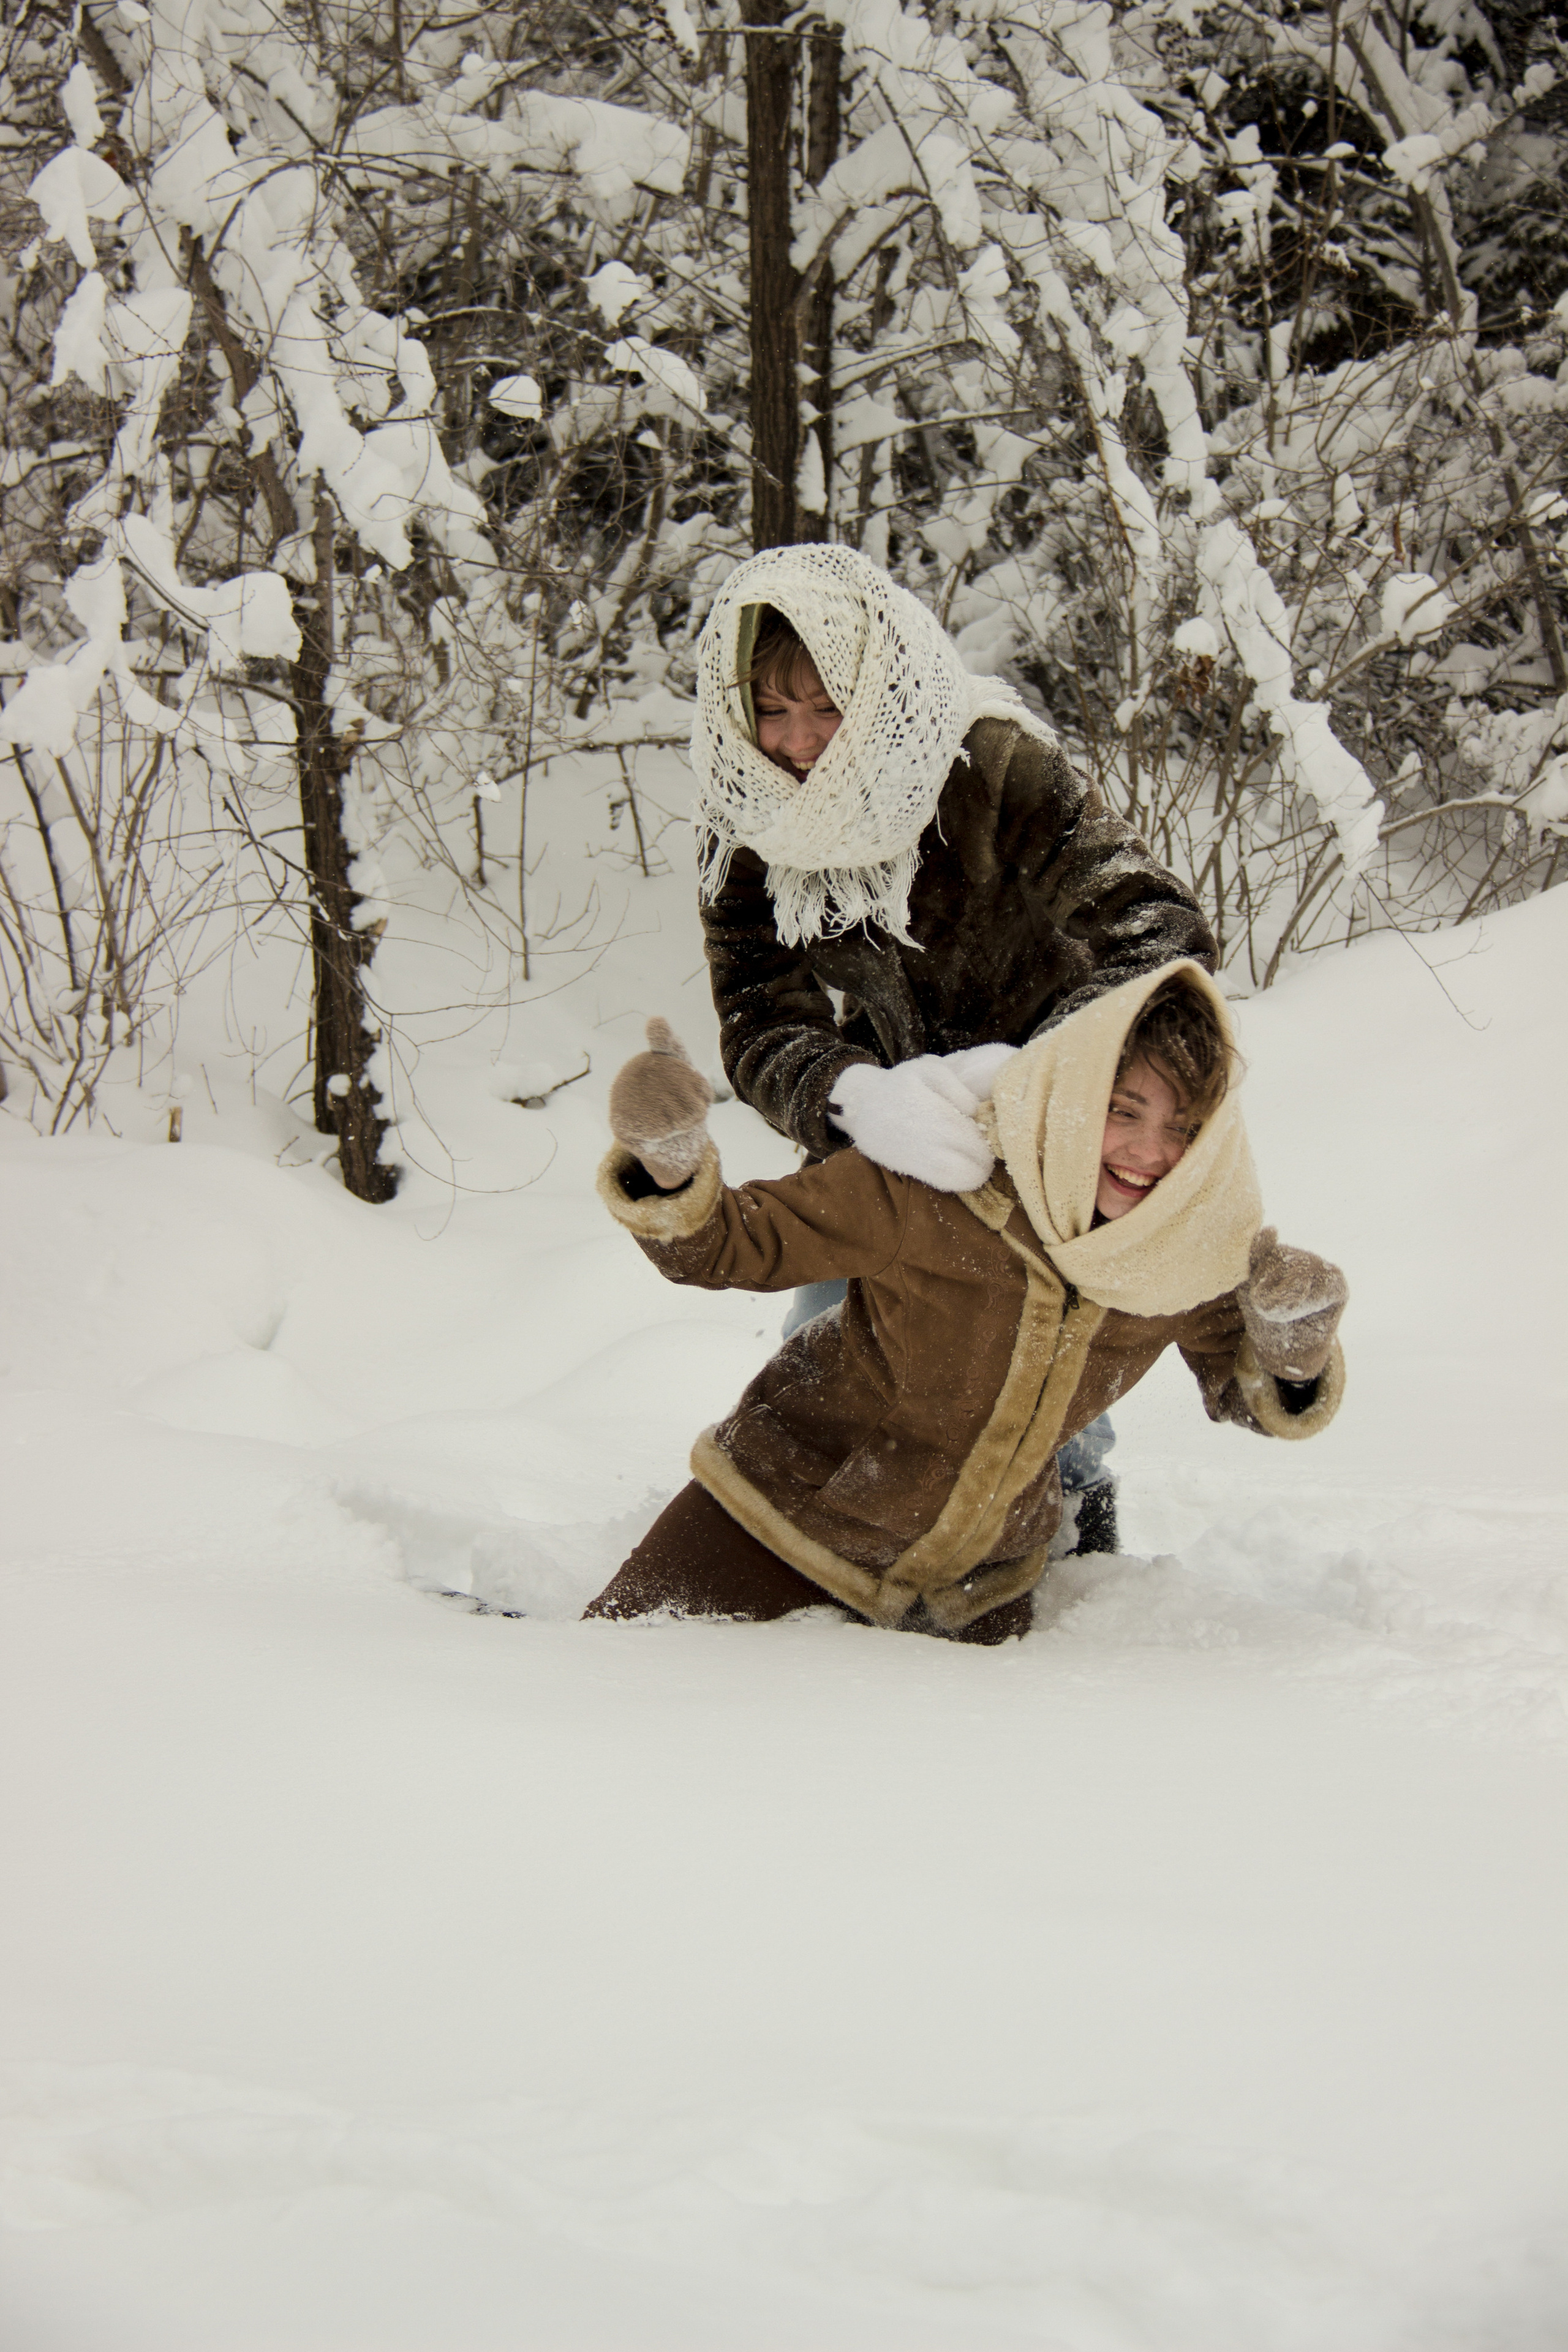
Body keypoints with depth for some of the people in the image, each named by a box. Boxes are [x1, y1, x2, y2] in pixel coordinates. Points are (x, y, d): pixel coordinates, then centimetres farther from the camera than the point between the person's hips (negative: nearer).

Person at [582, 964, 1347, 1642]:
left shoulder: (1196, 1246, -16)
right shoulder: (939, 1189, -28)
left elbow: (1242, 1391, -2)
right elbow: (728, 1246, -22)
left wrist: (1291, 1353, -26)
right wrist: (668, 1171, -44)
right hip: (790, 1508, -3)